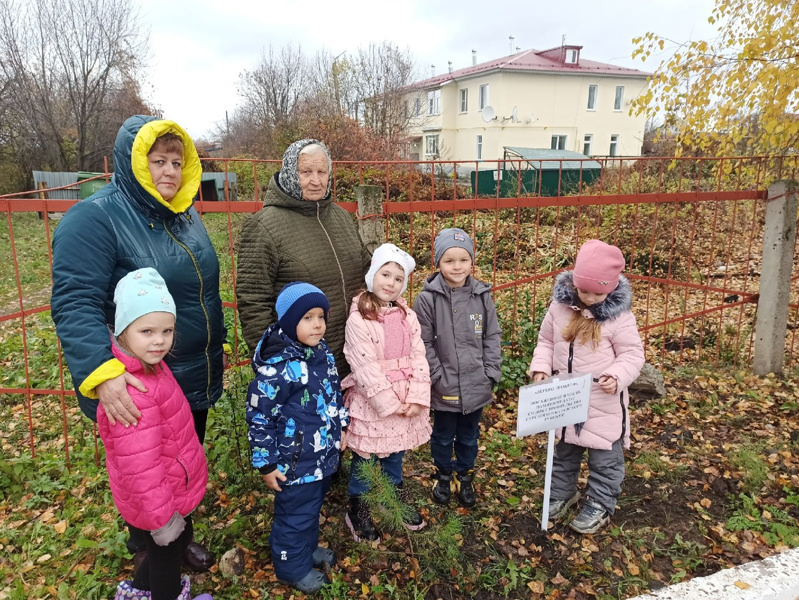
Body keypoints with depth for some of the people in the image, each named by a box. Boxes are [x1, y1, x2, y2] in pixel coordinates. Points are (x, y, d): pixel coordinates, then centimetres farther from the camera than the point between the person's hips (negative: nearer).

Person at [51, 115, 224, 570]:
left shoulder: (186, 215, 7)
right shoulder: (94, 218, -16)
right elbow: (74, 304, -26)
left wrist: (217, 347, 21)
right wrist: (102, 374, -38)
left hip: (195, 380, 7)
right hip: (136, 391, -7)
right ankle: (148, 551, 40)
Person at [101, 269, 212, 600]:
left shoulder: (149, 366, -3)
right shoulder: (132, 394, -35)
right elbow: (140, 467, -31)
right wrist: (161, 517, -22)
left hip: (174, 486, 9)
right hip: (159, 500, -9)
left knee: (178, 541, 29)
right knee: (168, 551, 17)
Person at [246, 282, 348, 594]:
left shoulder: (323, 352, -2)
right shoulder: (278, 367, -28)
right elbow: (259, 418, -21)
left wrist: (340, 428, 19)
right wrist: (266, 463, -14)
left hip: (323, 455, 8)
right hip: (296, 463, -8)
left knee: (313, 507, 27)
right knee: (295, 515, 13)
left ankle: (308, 548, 51)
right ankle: (293, 566, 37)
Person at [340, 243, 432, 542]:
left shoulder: (407, 316, 3)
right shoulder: (358, 320, -14)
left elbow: (418, 356, -2)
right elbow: (366, 368, -18)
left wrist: (416, 398, -12)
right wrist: (390, 404, -18)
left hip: (406, 400, 5)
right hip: (372, 402, -5)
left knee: (395, 455, 22)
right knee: (365, 460, 11)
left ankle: (397, 500, 44)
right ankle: (358, 511, 32)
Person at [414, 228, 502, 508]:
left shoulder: (482, 295, -4)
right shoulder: (428, 299, -13)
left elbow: (492, 336, 3)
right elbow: (424, 343, -10)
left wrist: (491, 373, -3)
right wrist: (439, 377, -12)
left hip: (476, 386, 2)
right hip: (445, 387, -2)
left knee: (469, 437, 20)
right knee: (443, 436, 19)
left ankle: (465, 477, 43)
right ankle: (443, 475, 43)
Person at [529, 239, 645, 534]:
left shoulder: (619, 316, -17)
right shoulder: (559, 306, -6)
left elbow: (632, 354, -11)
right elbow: (546, 341, 6)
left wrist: (617, 376, -29)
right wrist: (541, 367, -9)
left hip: (604, 403, -4)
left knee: (604, 459, 12)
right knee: (564, 451, 22)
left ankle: (600, 506, 31)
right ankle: (561, 493, 43)